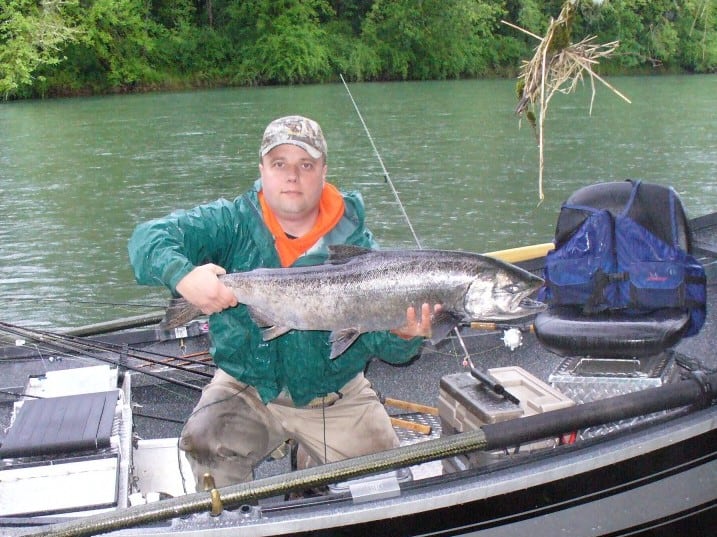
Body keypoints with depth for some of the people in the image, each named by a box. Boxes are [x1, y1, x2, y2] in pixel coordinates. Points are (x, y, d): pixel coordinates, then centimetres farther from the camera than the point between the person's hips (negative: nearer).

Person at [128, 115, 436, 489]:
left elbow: (380, 340, -10)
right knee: (205, 442, -27)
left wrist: (403, 336, -34)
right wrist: (183, 274, -39)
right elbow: (149, 237, -18)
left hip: (336, 396, 1)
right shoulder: (231, 223, -7)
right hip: (247, 389, -1)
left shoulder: (354, 241, -6)